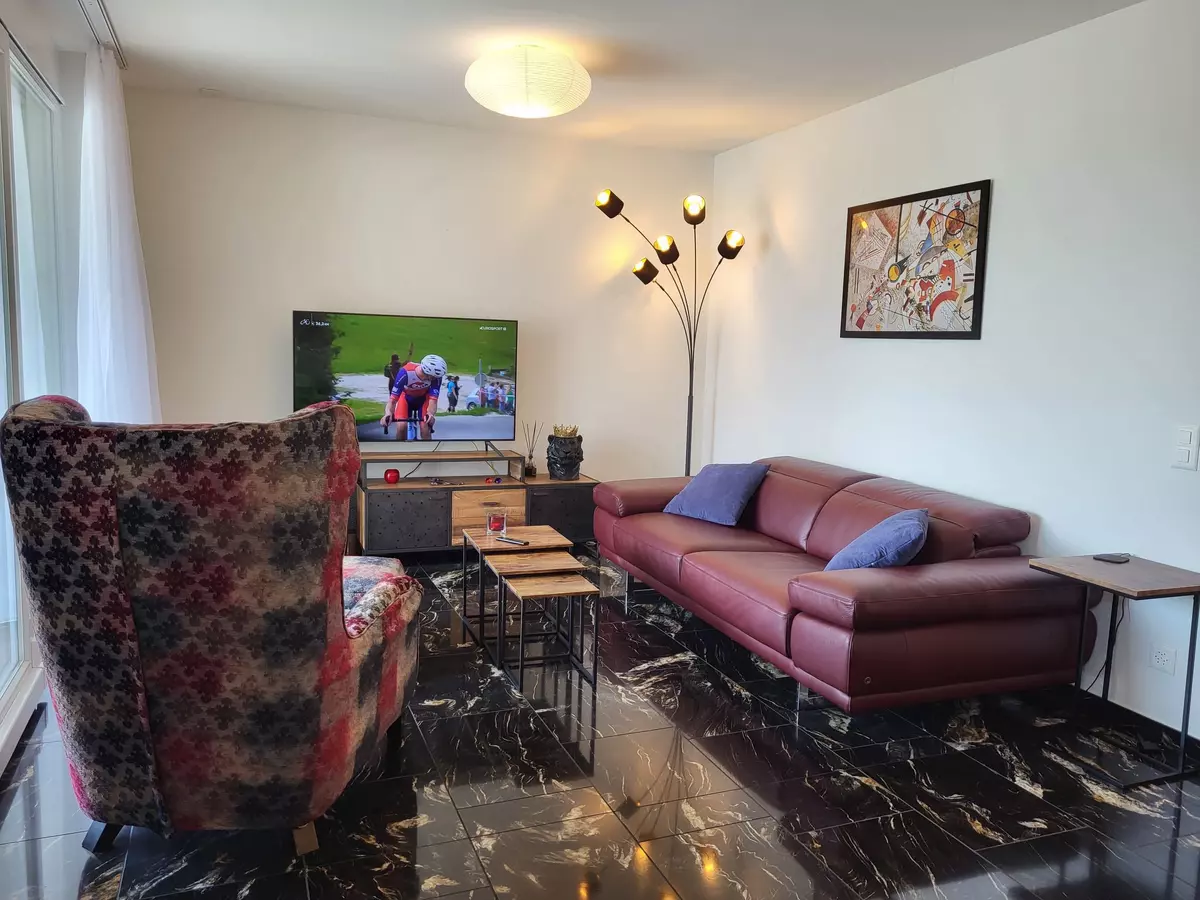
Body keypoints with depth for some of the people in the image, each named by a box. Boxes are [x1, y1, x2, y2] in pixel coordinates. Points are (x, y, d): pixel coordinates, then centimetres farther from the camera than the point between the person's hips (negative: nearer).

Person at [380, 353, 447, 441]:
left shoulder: (436, 376, -34)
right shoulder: (405, 373, -40)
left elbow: (433, 400, -38)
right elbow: (392, 399, -39)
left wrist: (431, 414, -61)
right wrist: (388, 414, -60)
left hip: (424, 398, 1)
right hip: (406, 397, -1)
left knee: (425, 429, -18)